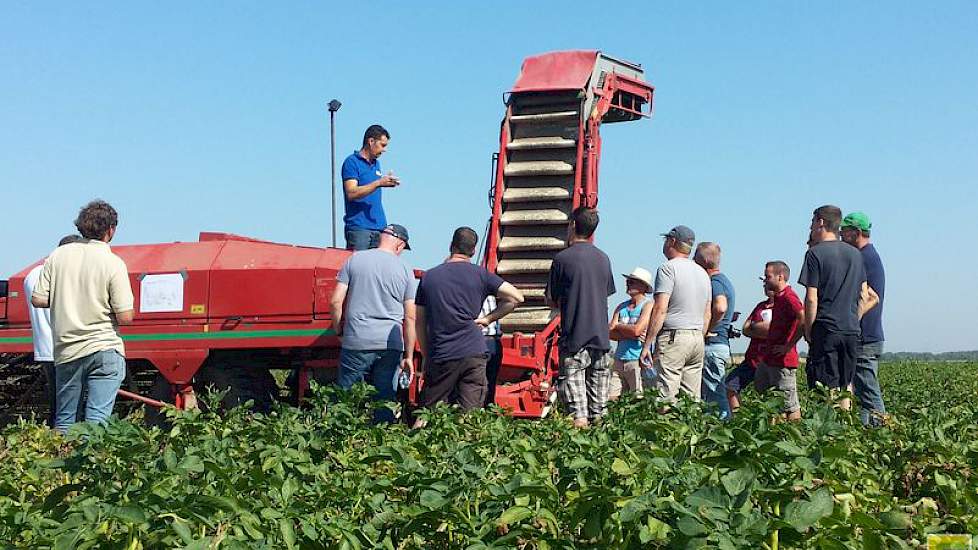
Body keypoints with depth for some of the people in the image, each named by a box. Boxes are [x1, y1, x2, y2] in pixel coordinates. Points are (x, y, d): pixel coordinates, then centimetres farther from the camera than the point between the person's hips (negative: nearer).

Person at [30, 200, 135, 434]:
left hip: (66, 351, 4)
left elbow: (38, 300, 1)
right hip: (104, 351, -4)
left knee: (63, 422, 16)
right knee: (97, 421, -4)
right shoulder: (114, 263, -9)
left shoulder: (58, 255, 1)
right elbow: (125, 317, -11)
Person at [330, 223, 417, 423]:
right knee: (385, 400, 6)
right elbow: (410, 318, 5)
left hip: (356, 341, -1)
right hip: (391, 345, 1)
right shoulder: (405, 270, 6)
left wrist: (339, 331, 13)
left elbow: (336, 301, -1)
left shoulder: (354, 260, 4)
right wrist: (409, 356, 9)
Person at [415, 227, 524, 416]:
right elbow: (516, 297, 0)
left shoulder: (429, 277, 9)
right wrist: (488, 318, 6)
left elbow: (420, 323, 11)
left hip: (440, 356, 1)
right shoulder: (480, 274, 4)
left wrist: (426, 357, 18)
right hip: (474, 354, -1)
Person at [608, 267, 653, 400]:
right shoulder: (621, 307, 16)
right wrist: (630, 334, -11)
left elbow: (636, 330, -17)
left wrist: (617, 326, 1)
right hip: (619, 361, 6)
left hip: (638, 360, -6)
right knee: (610, 399, 2)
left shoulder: (648, 305, -4)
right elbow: (609, 333, 5)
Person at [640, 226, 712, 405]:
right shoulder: (703, 272, 17)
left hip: (673, 337, -8)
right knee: (693, 400, 9)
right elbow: (707, 314, 18)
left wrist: (647, 344, -13)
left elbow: (660, 309, -15)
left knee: (667, 398, -11)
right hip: (698, 337, 8)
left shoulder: (668, 268, -8)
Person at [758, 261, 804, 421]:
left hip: (782, 361, -11)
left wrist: (788, 346, -24)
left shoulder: (788, 297, -16)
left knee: (790, 407, -4)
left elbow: (804, 320, -30)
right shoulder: (778, 297, 15)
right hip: (768, 359, 11)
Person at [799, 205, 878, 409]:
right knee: (845, 384, 13)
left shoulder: (815, 253, -7)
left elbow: (811, 299, -11)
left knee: (827, 387, -5)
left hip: (826, 329, -6)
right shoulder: (855, 254, 13)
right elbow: (864, 296, 15)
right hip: (852, 331, 6)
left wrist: (808, 331, -3)